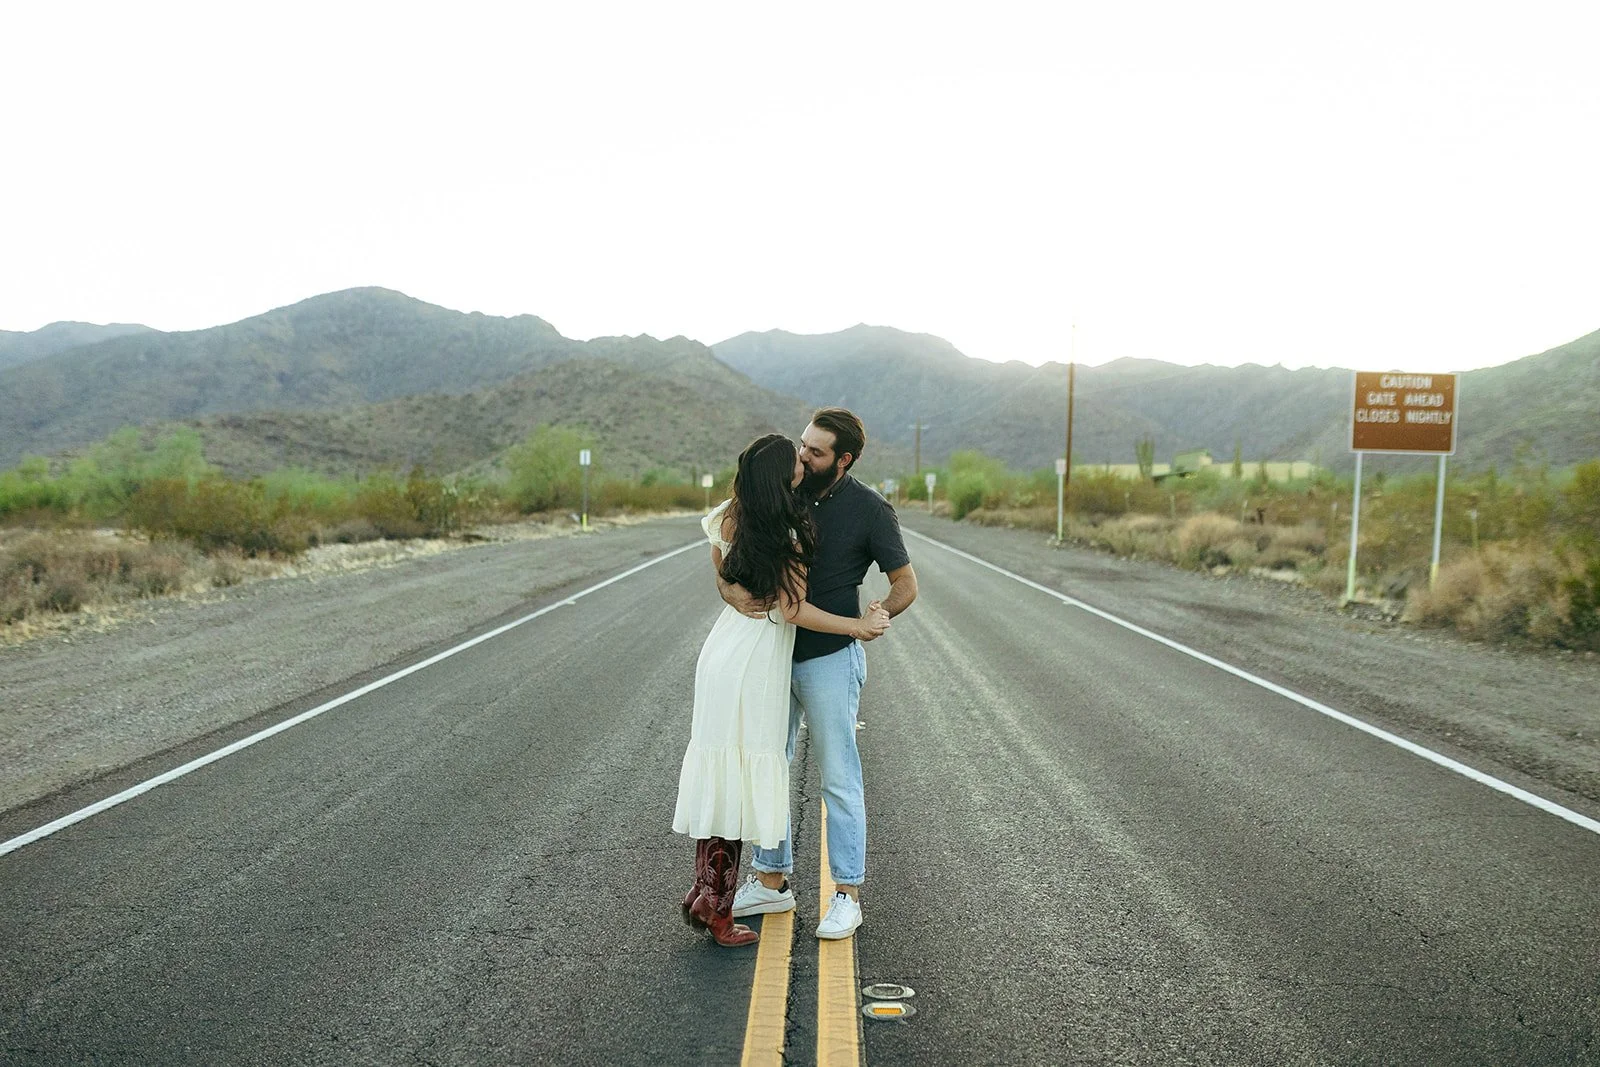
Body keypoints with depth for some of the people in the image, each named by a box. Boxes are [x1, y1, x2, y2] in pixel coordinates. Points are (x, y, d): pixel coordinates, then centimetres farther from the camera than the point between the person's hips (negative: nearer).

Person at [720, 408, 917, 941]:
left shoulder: (869, 509, -8)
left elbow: (905, 583, -3)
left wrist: (877, 614, -23)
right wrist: (731, 589, -18)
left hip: (830, 659, -5)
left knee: (839, 779, 2)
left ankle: (847, 894, 14)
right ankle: (772, 881, 27)